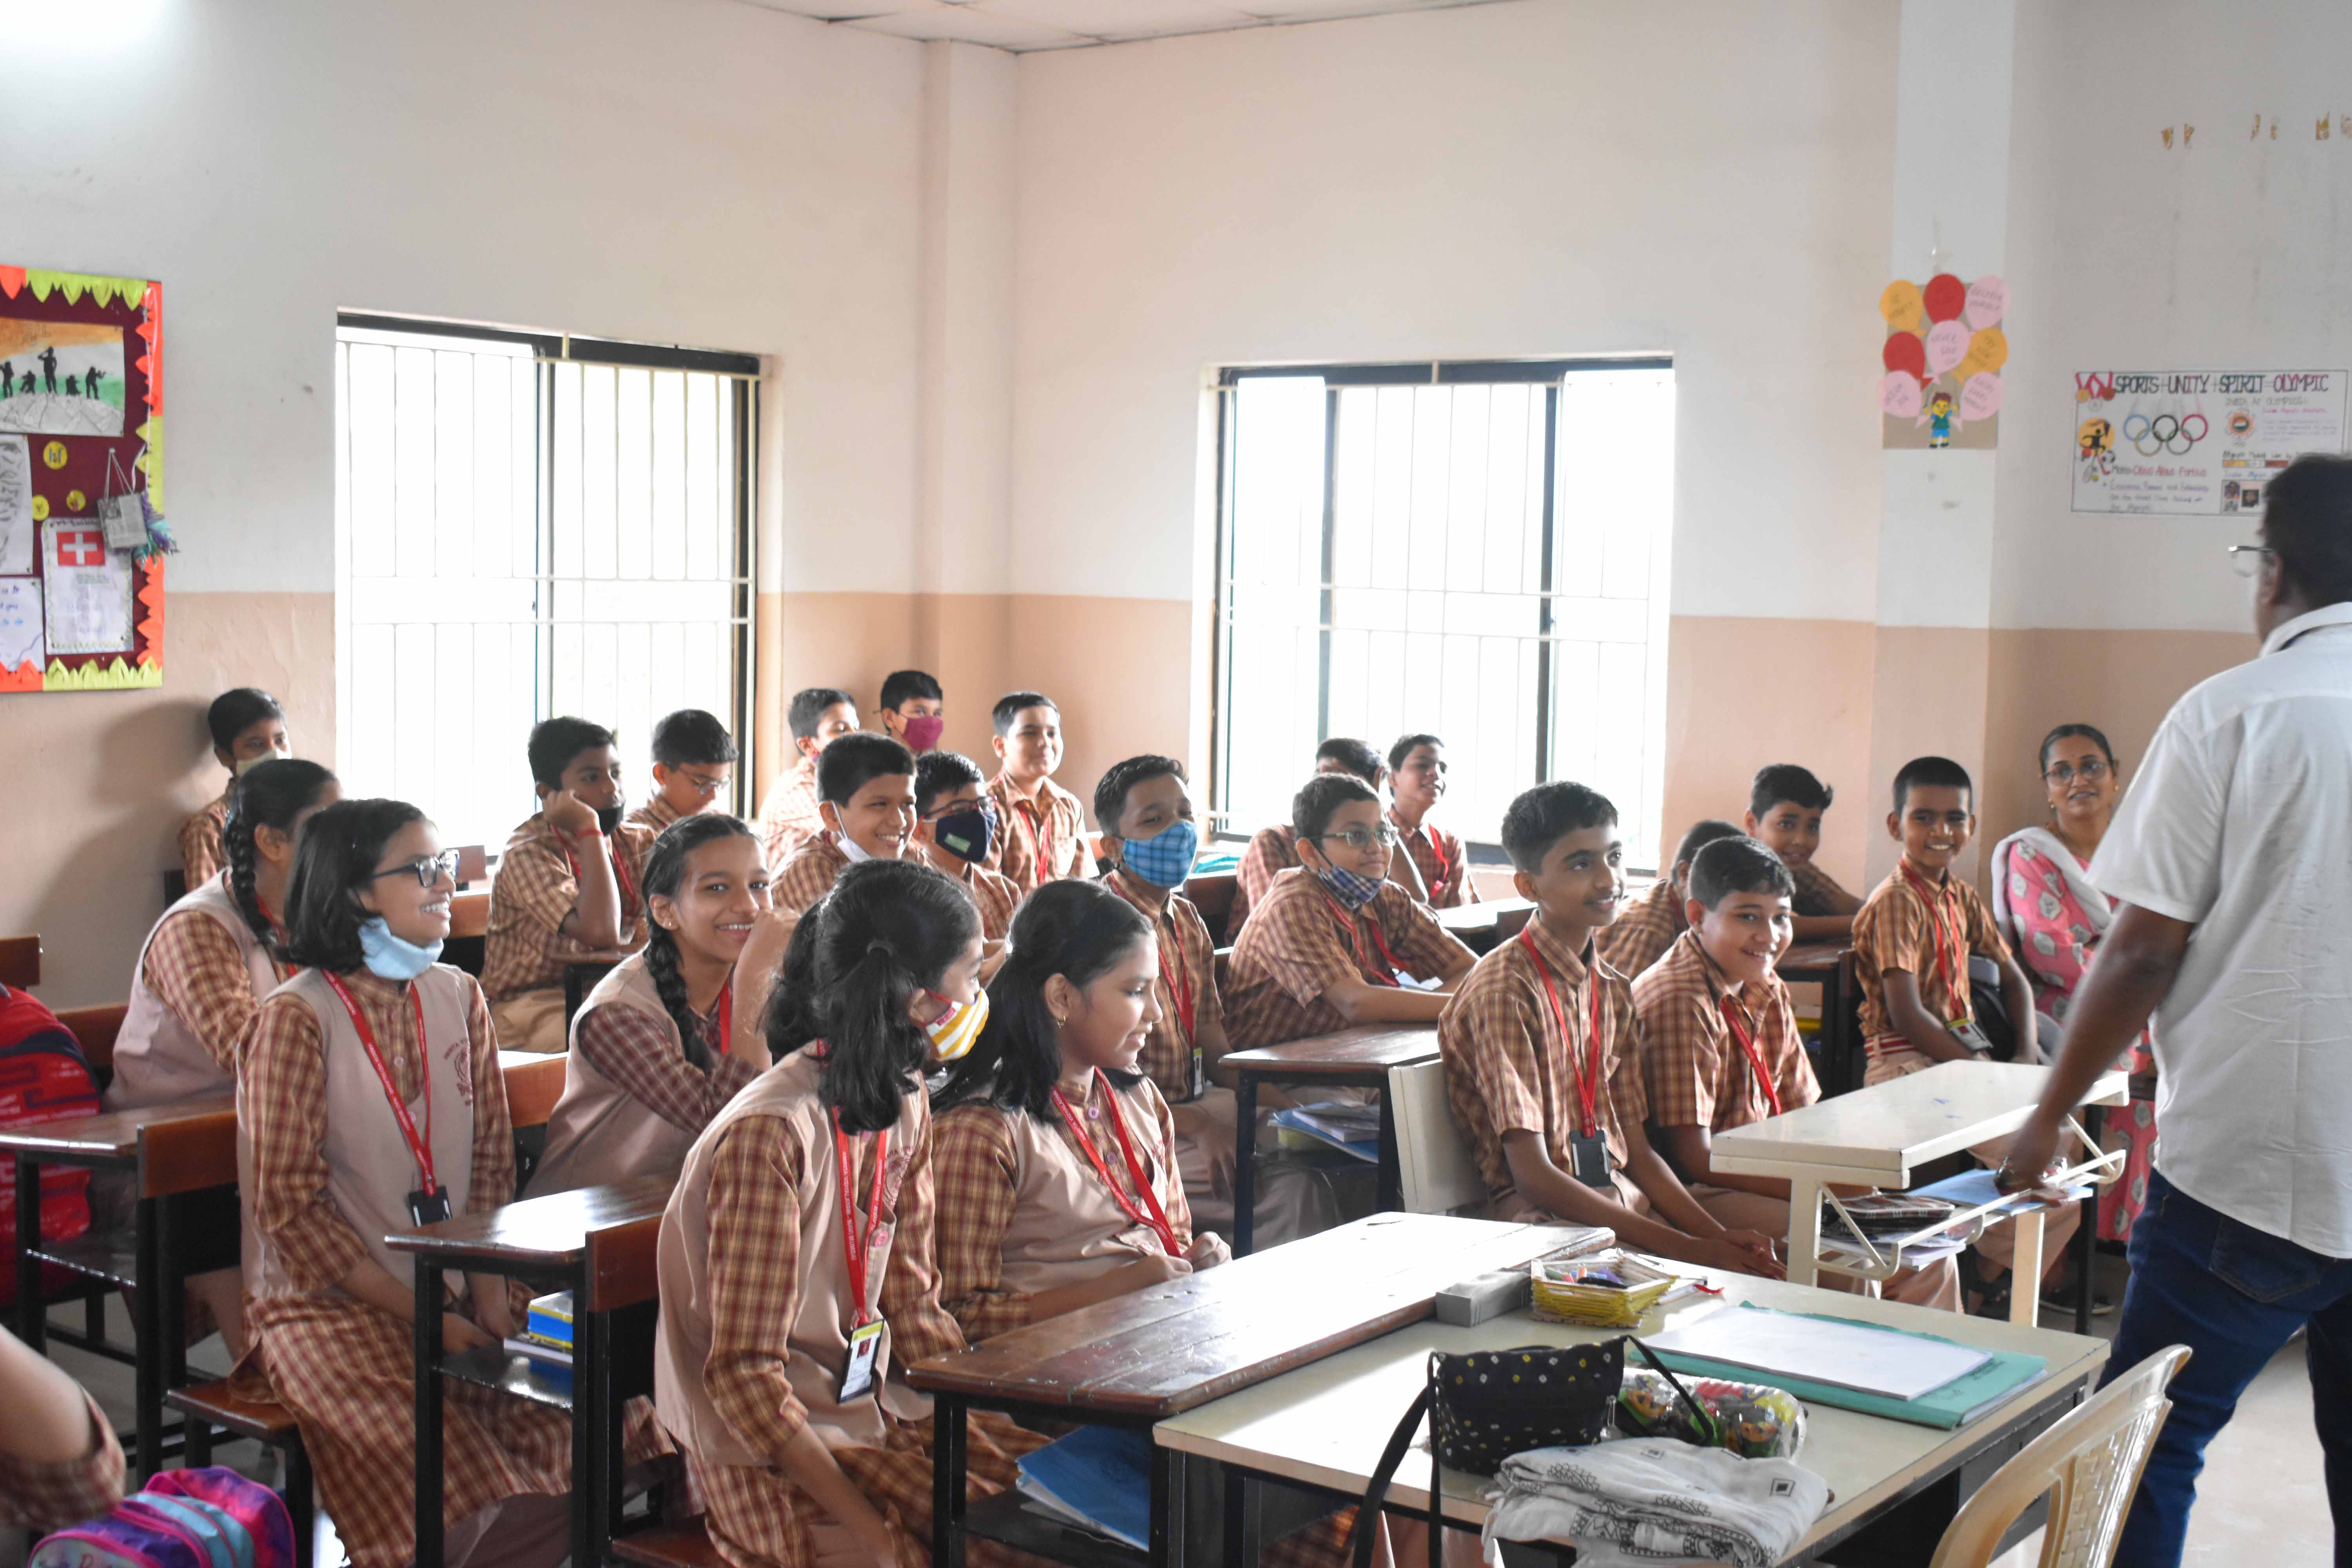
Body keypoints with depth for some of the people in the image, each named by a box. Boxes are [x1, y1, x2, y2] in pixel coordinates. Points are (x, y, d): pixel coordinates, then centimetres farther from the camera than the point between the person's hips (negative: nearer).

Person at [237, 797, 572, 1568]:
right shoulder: (296, 1017, -9)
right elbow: (290, 1204, -11)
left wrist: (489, 1292, -3)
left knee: (576, 1451, -18)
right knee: (478, 1501, -26)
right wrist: (417, 1318, -14)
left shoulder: (459, 997, 8)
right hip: (329, 1303, -5)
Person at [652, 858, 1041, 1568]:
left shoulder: (904, 1102, 6)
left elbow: (911, 1304, 10)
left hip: (875, 1406, 8)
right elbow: (745, 1375, -20)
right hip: (766, 1454, -8)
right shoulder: (772, 1134, -21)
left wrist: (995, 1421, -3)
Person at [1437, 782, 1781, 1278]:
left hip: (1622, 1203, 7)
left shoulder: (1612, 989, 13)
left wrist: (1717, 1234, -3)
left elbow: (1635, 1152, 15)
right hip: (1545, 1218, -7)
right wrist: (1685, 1248, -18)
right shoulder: (1505, 989, -12)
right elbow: (1533, 1176, -16)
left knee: (1766, 1270, -14)